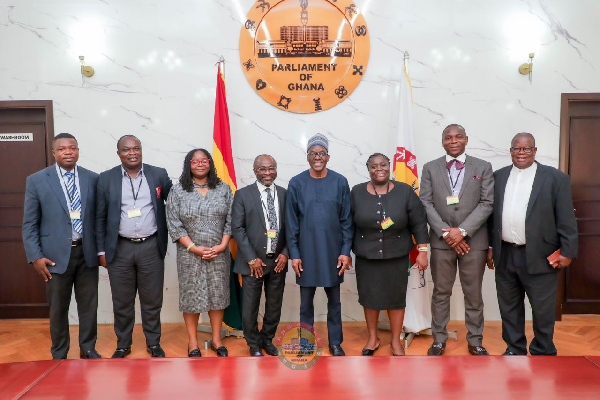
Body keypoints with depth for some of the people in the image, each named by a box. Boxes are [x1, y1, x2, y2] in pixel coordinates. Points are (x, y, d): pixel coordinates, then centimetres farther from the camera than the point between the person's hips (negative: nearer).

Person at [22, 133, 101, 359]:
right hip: (56, 255, -1)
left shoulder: (92, 179, 2)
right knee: (58, 308, 11)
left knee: (89, 305, 10)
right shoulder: (36, 181, -1)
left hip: (87, 253, 1)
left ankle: (88, 349, 28)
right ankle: (59, 355, 29)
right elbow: (29, 224, -1)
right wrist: (35, 256, -7)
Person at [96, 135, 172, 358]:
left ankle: (153, 343, 26)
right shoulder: (106, 179, 1)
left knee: (152, 300, 10)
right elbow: (100, 218, 4)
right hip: (120, 249, 0)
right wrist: (102, 251, 2)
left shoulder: (159, 175, 1)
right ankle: (123, 345, 28)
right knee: (122, 302, 11)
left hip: (151, 247, 0)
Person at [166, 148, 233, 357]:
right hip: (190, 254, -1)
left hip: (218, 253, 1)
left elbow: (230, 220, 2)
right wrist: (193, 247, -12)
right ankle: (192, 342, 20)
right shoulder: (178, 191, -1)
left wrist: (222, 246, -9)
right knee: (191, 295, 6)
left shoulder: (224, 189, 3)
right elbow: (173, 224, -5)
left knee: (218, 294, 8)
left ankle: (216, 339, 23)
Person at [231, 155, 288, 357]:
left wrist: (285, 253, -4)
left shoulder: (285, 194, 5)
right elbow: (237, 228, -6)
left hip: (278, 260, 3)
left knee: (274, 304, 14)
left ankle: (268, 339, 35)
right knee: (250, 306, 7)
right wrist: (251, 258, -10)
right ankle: (254, 344, 28)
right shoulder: (243, 194, -3)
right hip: (253, 261, -2)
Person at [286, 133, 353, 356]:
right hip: (306, 252, 0)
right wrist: (294, 254, -4)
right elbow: (291, 222, -1)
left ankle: (335, 343, 28)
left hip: (333, 252, 1)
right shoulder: (296, 183, -3)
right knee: (306, 302, 11)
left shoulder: (340, 182, -2)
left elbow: (346, 220, 0)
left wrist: (346, 251, -4)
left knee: (334, 301, 13)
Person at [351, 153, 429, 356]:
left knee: (396, 298, 9)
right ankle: (373, 338, 30)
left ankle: (396, 341, 27)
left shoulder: (405, 192, -6)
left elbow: (419, 224, -3)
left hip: (396, 256, 0)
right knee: (369, 297, 10)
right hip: (366, 257, 1)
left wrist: (422, 252, -6)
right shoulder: (356, 193, -3)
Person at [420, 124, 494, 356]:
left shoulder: (483, 167, 4)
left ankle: (475, 341, 24)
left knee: (473, 294, 9)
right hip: (441, 240, 0)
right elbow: (426, 204, -2)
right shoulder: (430, 168, 5)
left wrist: (463, 231, -14)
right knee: (441, 293, 9)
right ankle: (439, 339, 22)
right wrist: (446, 233, -12)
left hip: (474, 240, 0)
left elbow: (487, 203, -4)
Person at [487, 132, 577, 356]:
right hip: (505, 255, 4)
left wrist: (567, 251, -8)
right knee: (509, 307, 15)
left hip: (539, 257, -3)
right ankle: (514, 349, 31)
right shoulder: (498, 177, 7)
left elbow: (566, 219, -5)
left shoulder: (556, 178, -3)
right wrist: (490, 245, 8)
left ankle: (543, 352, 26)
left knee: (543, 310, 7)